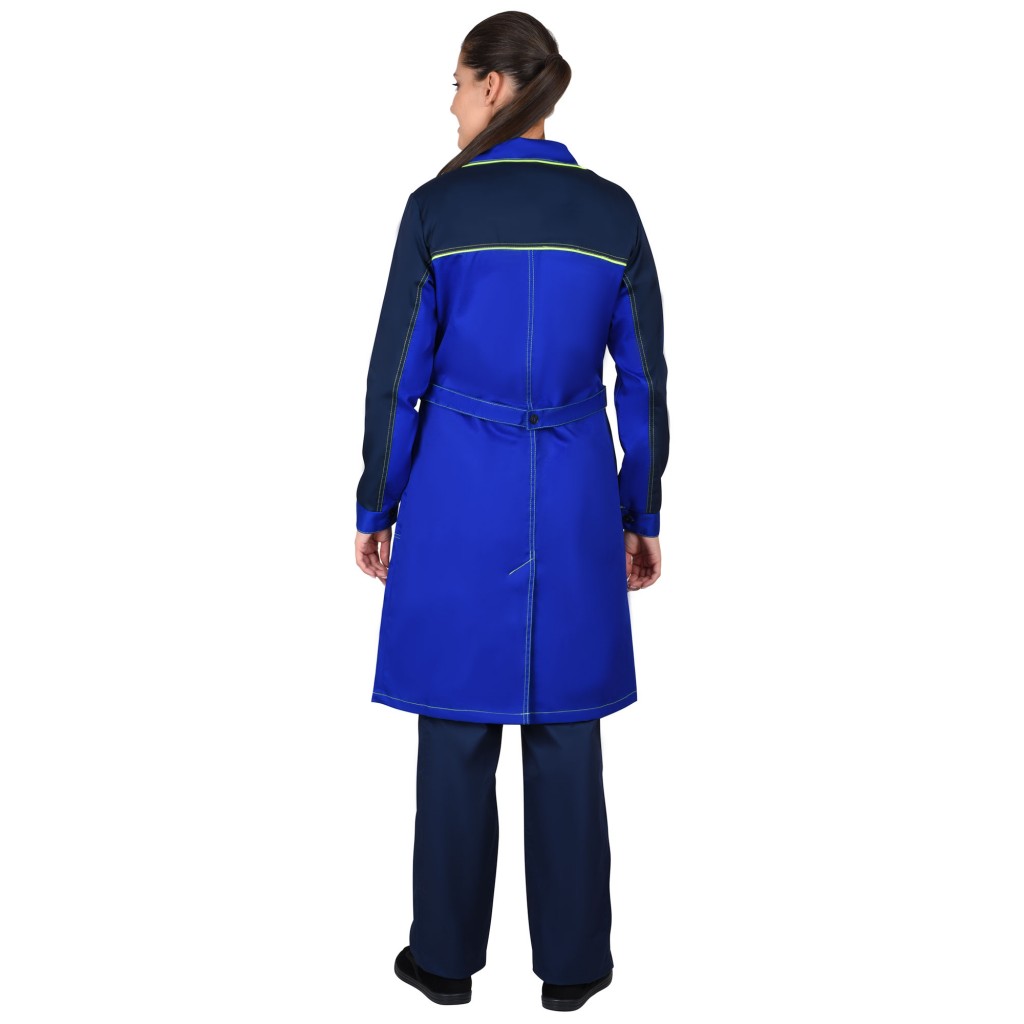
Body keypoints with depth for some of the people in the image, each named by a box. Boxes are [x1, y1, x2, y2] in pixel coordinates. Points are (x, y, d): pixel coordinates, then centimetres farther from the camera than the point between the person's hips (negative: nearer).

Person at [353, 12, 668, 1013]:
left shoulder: (438, 205, -6)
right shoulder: (612, 209, 2)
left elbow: (397, 371, -5)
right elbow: (643, 377, 4)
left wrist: (374, 506, 5)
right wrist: (641, 515, 12)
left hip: (457, 490, -2)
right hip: (574, 494, 2)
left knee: (458, 727, 8)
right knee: (565, 730, 10)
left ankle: (447, 953, 22)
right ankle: (571, 959, 21)